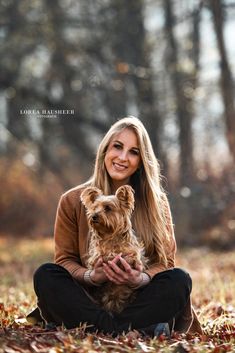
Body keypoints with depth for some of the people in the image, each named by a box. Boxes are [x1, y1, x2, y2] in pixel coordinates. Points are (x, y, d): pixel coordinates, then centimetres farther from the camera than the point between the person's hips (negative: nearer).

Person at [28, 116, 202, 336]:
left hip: (137, 298, 0)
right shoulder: (73, 201, 2)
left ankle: (93, 327, -34)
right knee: (45, 275, -26)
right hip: (89, 298, 0)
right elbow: (65, 259, 1)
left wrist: (141, 279, -26)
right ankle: (141, 330, -37)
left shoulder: (156, 202, 3)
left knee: (180, 279, -26)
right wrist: (90, 276, -23)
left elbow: (165, 261, -2)